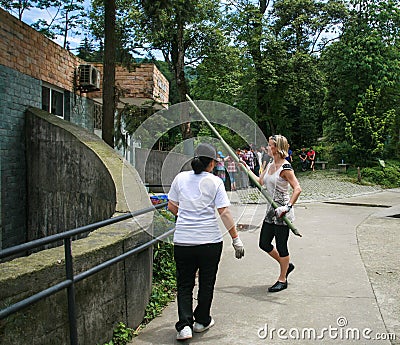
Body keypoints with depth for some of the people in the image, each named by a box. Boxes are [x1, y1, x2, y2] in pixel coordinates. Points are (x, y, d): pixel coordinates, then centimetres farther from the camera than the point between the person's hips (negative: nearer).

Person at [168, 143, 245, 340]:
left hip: (182, 241, 2)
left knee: (184, 284, 12)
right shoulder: (215, 182, -5)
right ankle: (202, 321, 30)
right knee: (206, 283, 17)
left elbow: (171, 207, 9)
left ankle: (184, 325, 2)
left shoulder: (181, 178, 3)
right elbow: (224, 213, -9)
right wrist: (236, 239, -3)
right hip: (210, 241, -2)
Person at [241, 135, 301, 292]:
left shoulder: (285, 167, -16)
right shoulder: (270, 164, 10)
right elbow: (260, 181, 18)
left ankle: (282, 279, 19)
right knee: (264, 244, 13)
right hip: (271, 211, 9)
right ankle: (286, 265, 34)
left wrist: (287, 207, -29)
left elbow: (297, 188, -22)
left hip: (282, 213, -9)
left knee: (281, 246, 2)